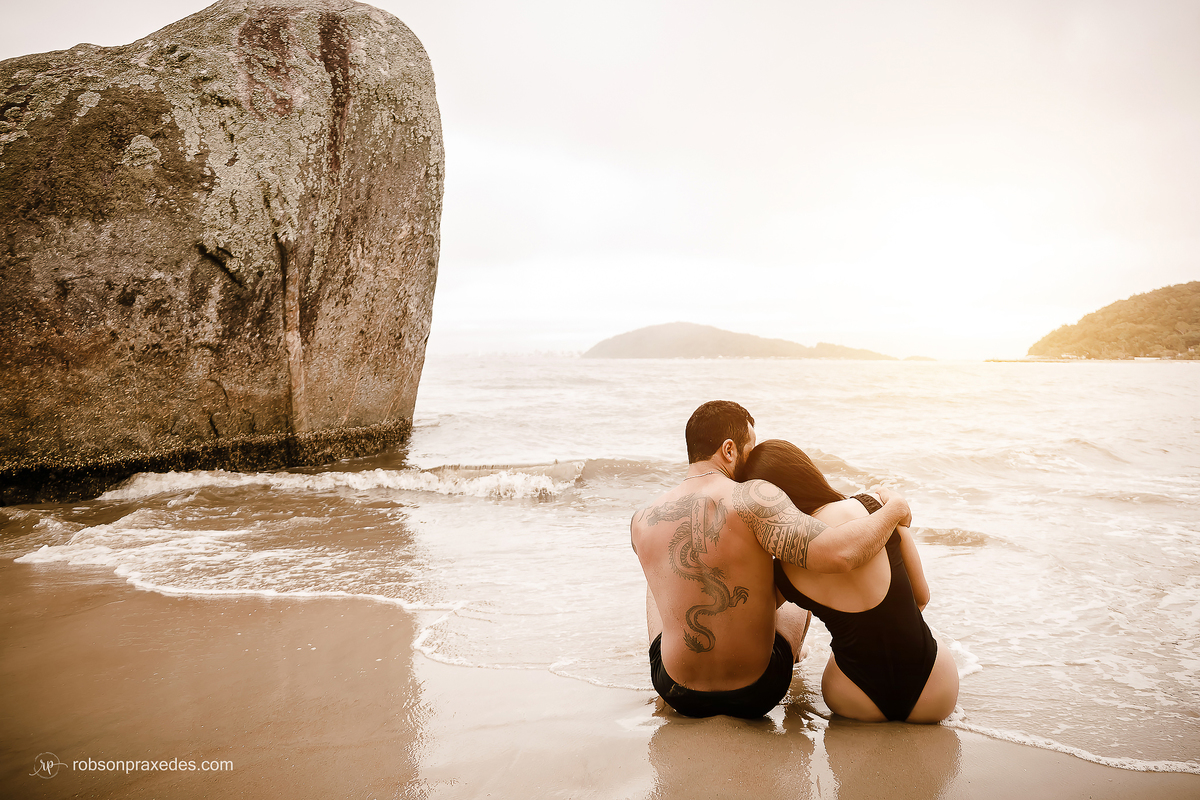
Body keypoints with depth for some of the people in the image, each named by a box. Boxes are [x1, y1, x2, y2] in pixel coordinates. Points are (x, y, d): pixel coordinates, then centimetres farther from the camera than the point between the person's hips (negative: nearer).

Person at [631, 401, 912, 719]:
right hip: (757, 694, -2)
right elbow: (838, 554, -34)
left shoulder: (642, 523, -11)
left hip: (679, 693, 2)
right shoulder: (753, 498, -25)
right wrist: (893, 509, -18)